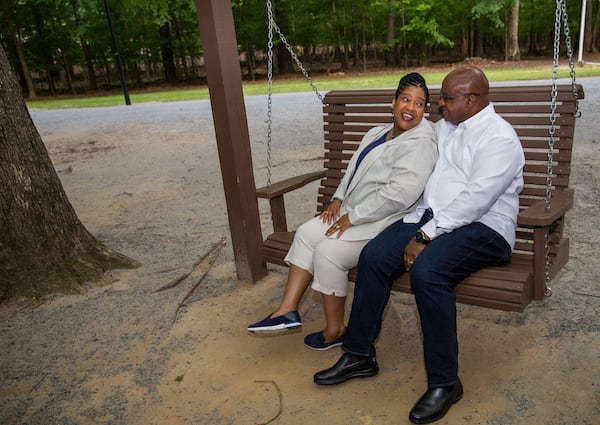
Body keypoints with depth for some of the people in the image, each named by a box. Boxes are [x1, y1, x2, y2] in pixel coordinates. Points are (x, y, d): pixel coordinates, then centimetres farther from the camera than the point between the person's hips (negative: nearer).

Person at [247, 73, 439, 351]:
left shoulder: (420, 145, -16)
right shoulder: (377, 134, 15)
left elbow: (400, 193, -26)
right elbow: (353, 170, 23)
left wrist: (353, 217, -22)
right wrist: (338, 199, 5)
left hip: (385, 222, -9)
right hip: (353, 213, 10)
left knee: (328, 251, -22)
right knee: (306, 233, -3)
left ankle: (335, 330, -3)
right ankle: (288, 310, -2)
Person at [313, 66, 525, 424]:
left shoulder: (498, 137, -11)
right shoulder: (444, 127, 15)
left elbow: (475, 200, -21)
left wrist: (425, 236, -22)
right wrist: (416, 230, 1)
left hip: (482, 226, -7)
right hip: (431, 216, 8)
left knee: (426, 271, -33)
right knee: (374, 256, -13)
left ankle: (444, 383, -14)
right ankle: (360, 355, 0)